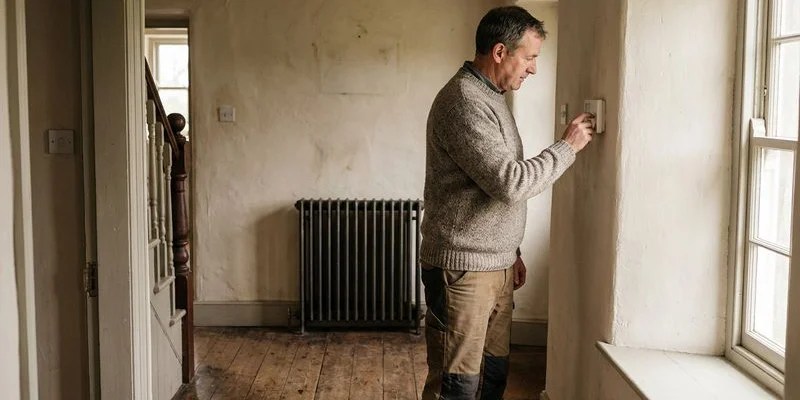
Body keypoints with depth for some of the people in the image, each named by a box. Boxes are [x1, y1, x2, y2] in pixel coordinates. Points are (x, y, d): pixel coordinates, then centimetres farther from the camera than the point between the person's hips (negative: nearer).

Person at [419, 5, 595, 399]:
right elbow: (509, 182, -23)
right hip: (462, 270, -9)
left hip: (496, 266, 9)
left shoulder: (489, 97, 15)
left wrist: (512, 253, 21)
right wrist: (567, 146, -10)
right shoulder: (463, 101, -17)